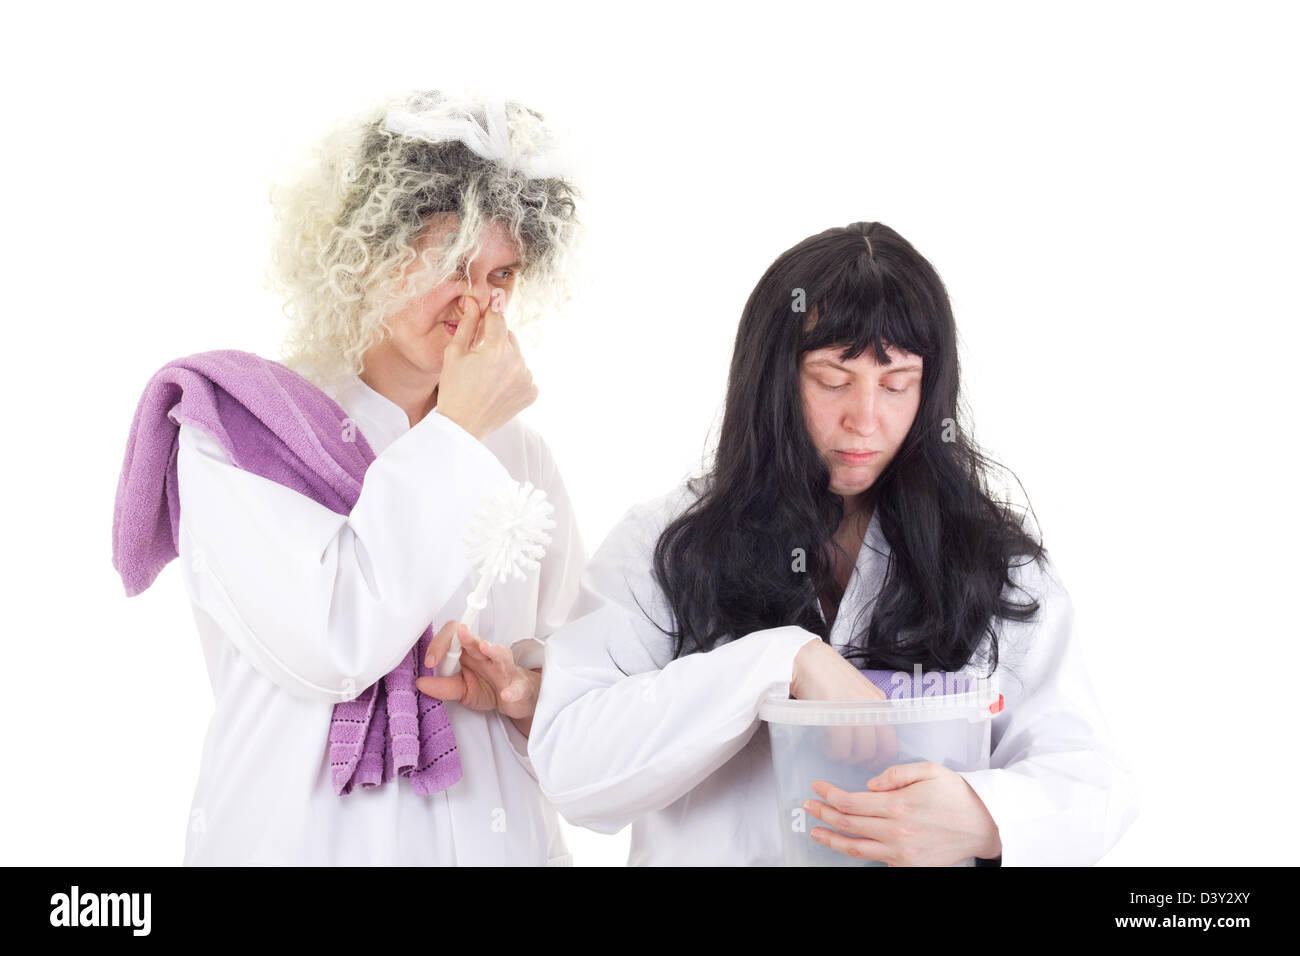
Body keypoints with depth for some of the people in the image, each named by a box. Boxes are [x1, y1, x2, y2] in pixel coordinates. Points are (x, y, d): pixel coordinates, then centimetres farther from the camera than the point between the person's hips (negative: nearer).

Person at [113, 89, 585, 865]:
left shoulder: (519, 450, 4)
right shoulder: (236, 428, -8)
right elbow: (330, 643, -22)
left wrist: (522, 691, -14)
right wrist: (455, 436, -15)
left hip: (498, 833, 4)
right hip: (302, 836, -4)